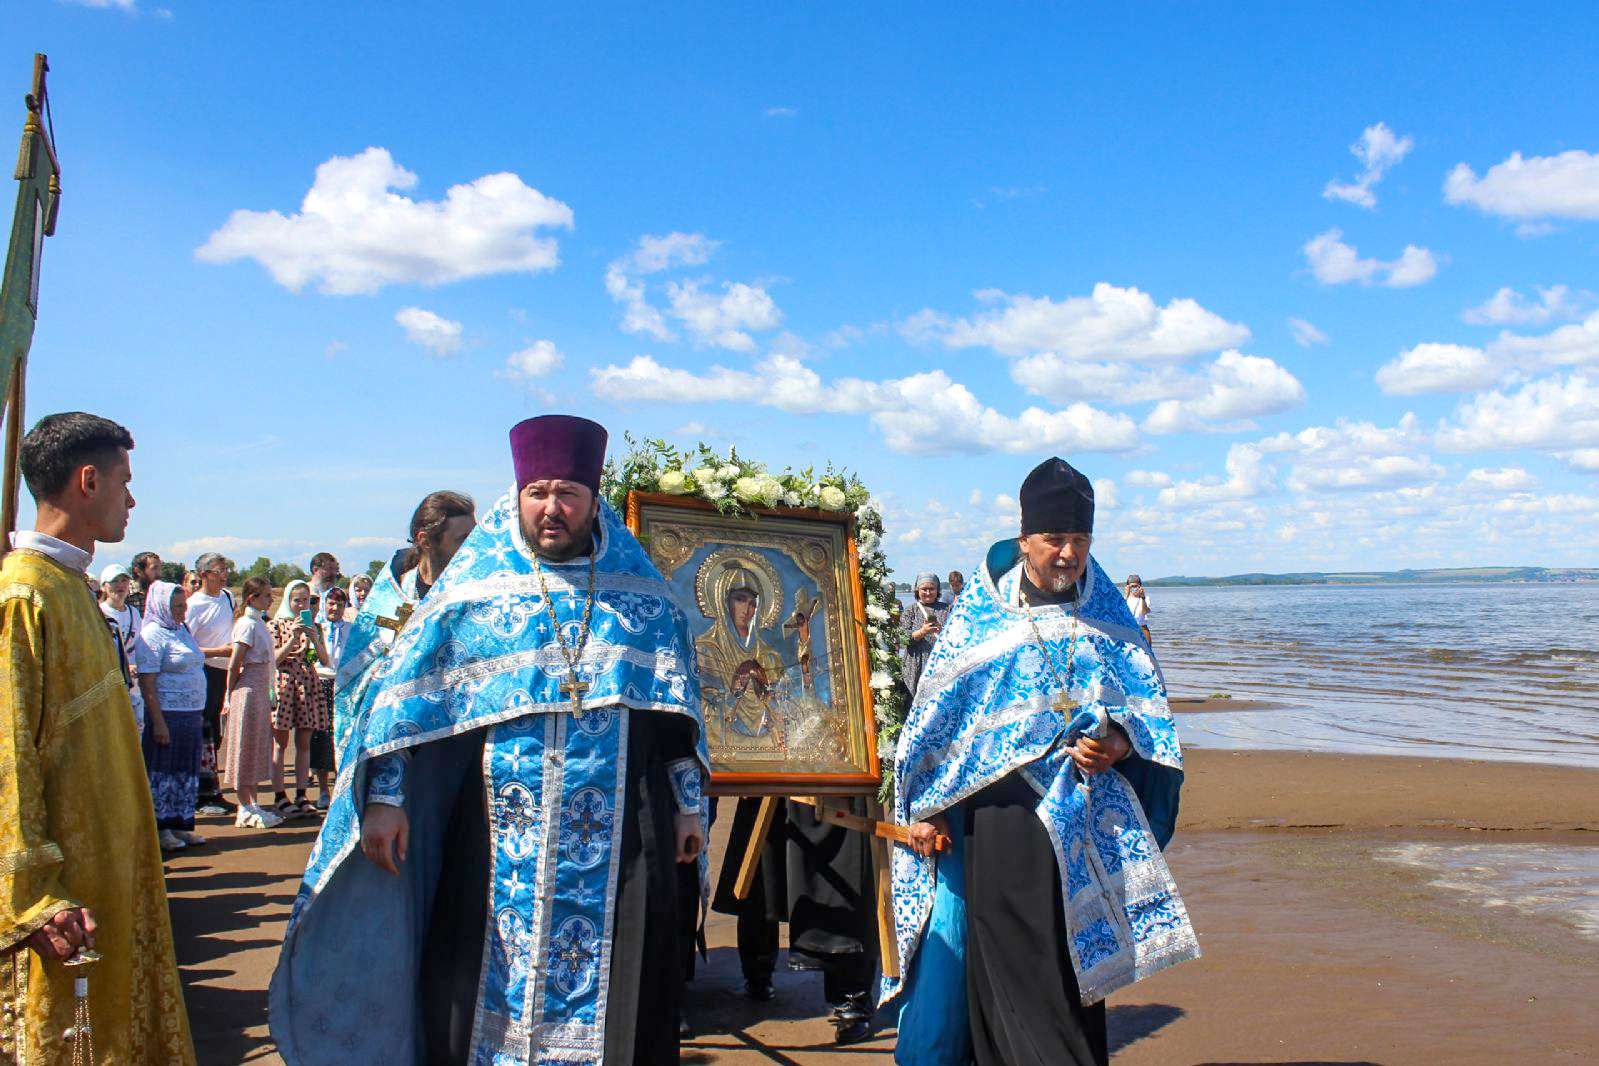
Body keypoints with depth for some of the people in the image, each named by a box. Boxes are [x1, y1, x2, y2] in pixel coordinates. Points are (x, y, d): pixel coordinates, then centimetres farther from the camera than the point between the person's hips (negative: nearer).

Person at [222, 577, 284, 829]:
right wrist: (230, 697, -13)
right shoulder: (247, 624, -14)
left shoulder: (259, 623, 13)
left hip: (261, 692, 9)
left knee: (258, 750, 12)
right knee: (246, 749, -3)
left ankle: (252, 805, 19)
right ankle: (245, 810, 3)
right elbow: (234, 665, -15)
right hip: (247, 691, -9)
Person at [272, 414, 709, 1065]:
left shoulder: (640, 592, 5)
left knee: (612, 985, 7)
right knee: (483, 985, 6)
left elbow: (677, 707, 8)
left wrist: (688, 803, 6)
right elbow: (407, 693, 1)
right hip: (498, 835, 0)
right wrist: (386, 795, -5)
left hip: (617, 839, 1)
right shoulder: (471, 587, 2)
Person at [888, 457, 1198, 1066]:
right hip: (1003, 815, -3)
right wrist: (921, 806, -3)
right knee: (1013, 965, -3)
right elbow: (936, 713, 2)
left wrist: (1121, 745, -10)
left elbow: (1148, 709, 11)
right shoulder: (980, 615, 1)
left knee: (1079, 964, 8)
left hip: (1088, 820, 3)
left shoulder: (1107, 615, 9)